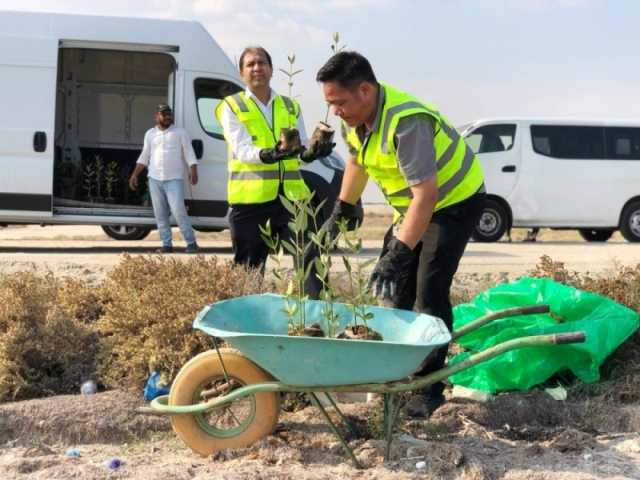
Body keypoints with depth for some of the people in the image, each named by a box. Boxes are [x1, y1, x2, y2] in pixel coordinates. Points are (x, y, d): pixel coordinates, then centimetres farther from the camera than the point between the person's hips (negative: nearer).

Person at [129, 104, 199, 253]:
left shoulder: (180, 132, 4)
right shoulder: (150, 134, 13)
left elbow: (189, 154, 0)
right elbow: (144, 157, 18)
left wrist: (193, 171, -14)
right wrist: (134, 175, 12)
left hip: (174, 179, -4)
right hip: (154, 180, 4)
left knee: (179, 211, -13)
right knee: (160, 214, 4)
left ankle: (191, 242, -6)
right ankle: (166, 244, 9)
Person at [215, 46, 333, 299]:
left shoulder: (291, 107, 16)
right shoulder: (232, 107, 4)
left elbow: (301, 148, 8)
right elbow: (242, 151, -10)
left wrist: (311, 153, -17)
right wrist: (270, 154, -30)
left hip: (291, 194, 3)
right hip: (250, 197, -2)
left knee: (309, 257, -7)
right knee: (249, 268, 4)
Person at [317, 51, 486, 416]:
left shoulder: (406, 122, -35)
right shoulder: (359, 114, -8)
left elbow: (427, 194, -39)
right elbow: (357, 162, 12)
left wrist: (399, 253, -43)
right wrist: (342, 210, 17)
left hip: (455, 200, -9)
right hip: (414, 205, 9)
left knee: (430, 292, -15)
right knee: (396, 286, 9)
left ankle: (430, 389, -6)